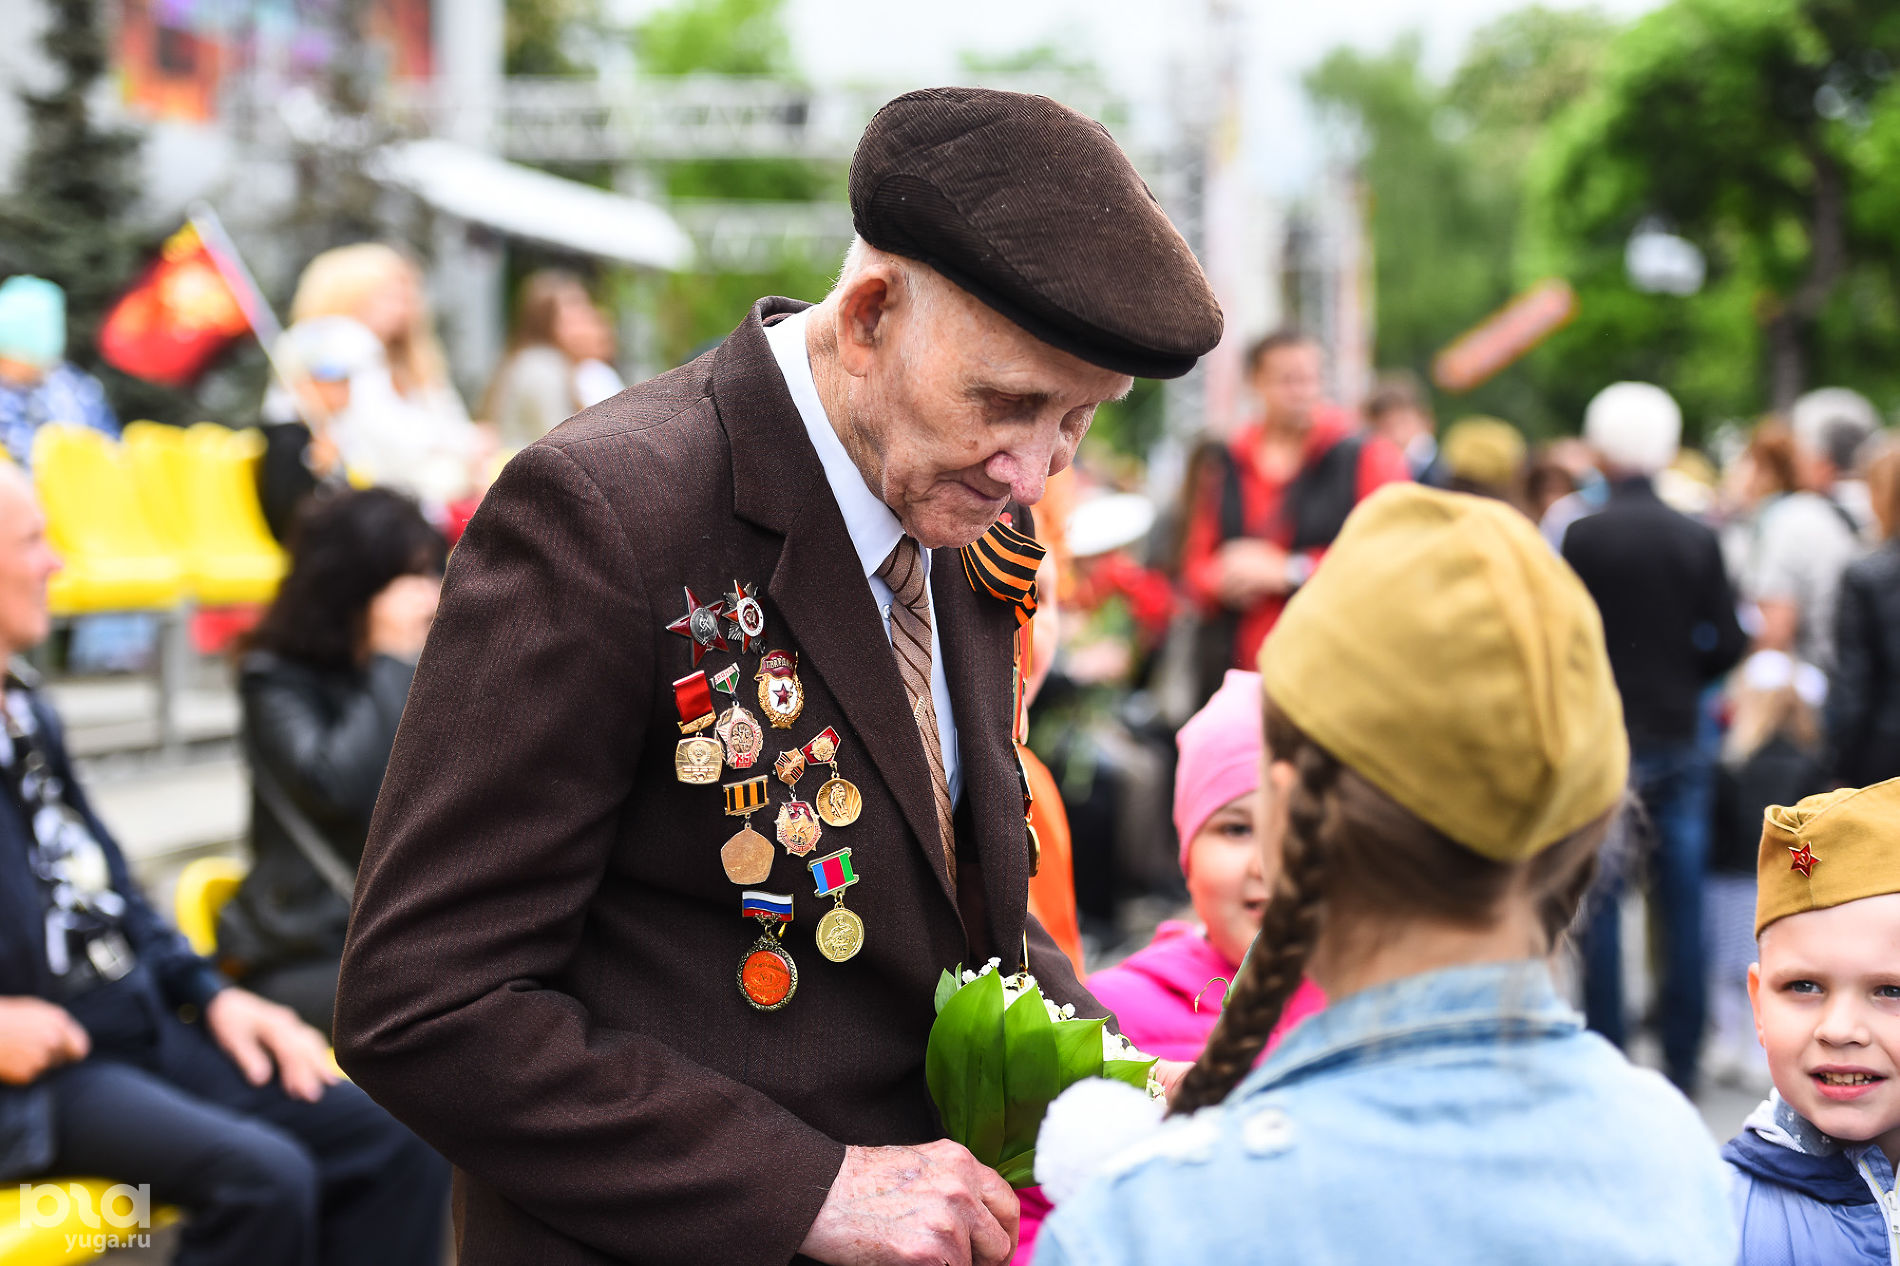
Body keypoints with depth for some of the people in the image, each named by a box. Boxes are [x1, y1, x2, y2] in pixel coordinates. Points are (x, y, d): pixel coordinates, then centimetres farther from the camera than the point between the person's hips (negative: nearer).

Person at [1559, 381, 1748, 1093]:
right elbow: (1729, 642, 0)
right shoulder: (1698, 539, -1)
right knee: (1683, 908, 9)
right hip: (1679, 741, 3)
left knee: (1599, 908, 4)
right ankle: (1681, 1065, 13)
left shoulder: (1582, 536, -9)